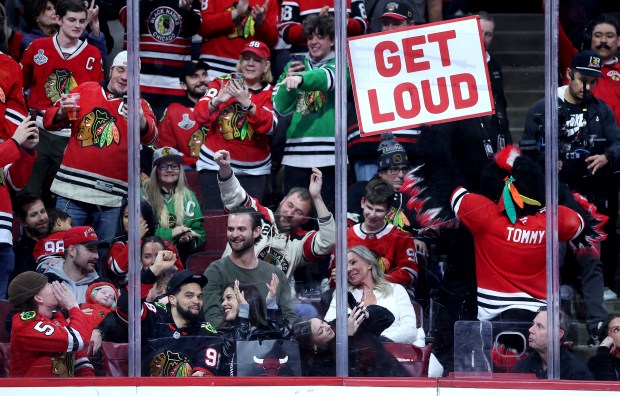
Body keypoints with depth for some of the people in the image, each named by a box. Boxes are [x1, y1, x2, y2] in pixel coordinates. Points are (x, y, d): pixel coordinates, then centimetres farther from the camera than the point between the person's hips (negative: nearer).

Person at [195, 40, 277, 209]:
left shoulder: (269, 93, 4)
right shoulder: (222, 82, 3)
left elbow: (270, 127, -14)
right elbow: (200, 115, -9)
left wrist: (247, 103, -28)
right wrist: (217, 100, -29)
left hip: (253, 170, 1)